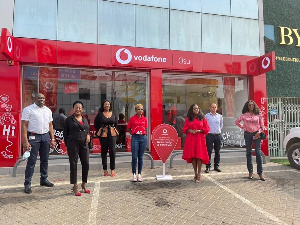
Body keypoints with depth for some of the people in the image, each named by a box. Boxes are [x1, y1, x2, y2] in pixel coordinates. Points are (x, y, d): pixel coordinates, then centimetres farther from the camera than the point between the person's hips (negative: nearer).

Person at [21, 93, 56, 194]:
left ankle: (44, 180, 26)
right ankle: (27, 184, 7)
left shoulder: (48, 110, 13)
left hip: (46, 136, 5)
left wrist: (52, 139, 9)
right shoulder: (28, 109, -3)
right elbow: (24, 126, -8)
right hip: (33, 137, -5)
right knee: (32, 161, -3)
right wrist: (25, 141, -16)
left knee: (45, 160, 12)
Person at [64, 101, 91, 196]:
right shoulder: (69, 119, 1)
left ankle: (84, 184, 23)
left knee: (86, 164, 4)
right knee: (73, 165, 3)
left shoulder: (85, 119, 15)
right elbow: (65, 133, 2)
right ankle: (75, 186, 15)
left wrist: (88, 135, 0)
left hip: (84, 144, 4)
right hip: (73, 144, -4)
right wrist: (68, 145, -1)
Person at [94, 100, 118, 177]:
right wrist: (100, 132, 7)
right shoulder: (100, 114, 1)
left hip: (112, 134, 1)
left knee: (112, 151, -4)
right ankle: (105, 170, 15)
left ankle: (112, 169, 6)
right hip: (103, 135, -1)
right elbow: (96, 125, 8)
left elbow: (116, 124, 18)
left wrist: (113, 130, 11)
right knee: (104, 151, 5)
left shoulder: (113, 114, 9)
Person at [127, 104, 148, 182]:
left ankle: (139, 174, 16)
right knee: (134, 157, -2)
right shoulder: (132, 118, 0)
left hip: (143, 138, 2)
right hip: (135, 138, -2)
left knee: (141, 157, 7)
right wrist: (134, 133, 2)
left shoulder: (145, 119, 7)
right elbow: (128, 129, 8)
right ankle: (134, 174, 9)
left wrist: (143, 134, 7)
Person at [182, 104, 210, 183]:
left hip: (200, 139, -2)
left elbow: (207, 128, 4)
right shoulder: (188, 119, 11)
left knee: (199, 156, -5)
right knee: (192, 156, 3)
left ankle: (199, 174, 3)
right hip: (190, 140, 2)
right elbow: (184, 129, 9)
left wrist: (199, 130, -11)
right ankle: (195, 173, 16)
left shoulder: (202, 118, 7)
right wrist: (190, 130, -10)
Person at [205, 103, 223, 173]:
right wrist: (207, 130, 0)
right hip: (210, 135, -4)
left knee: (217, 151, 8)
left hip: (218, 135, 4)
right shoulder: (206, 116, -1)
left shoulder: (220, 116, 11)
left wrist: (219, 130, 13)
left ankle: (216, 166, 19)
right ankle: (208, 166, 3)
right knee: (209, 151, -4)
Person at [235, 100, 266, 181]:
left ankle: (260, 173, 0)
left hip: (256, 134, -1)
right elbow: (237, 122, 14)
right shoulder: (244, 115, 4)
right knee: (249, 153, 6)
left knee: (258, 153, -6)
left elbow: (262, 126, 8)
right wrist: (243, 127, 4)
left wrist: (259, 132, -8)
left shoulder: (258, 115, 5)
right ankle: (250, 172, 14)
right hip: (248, 134, 1)